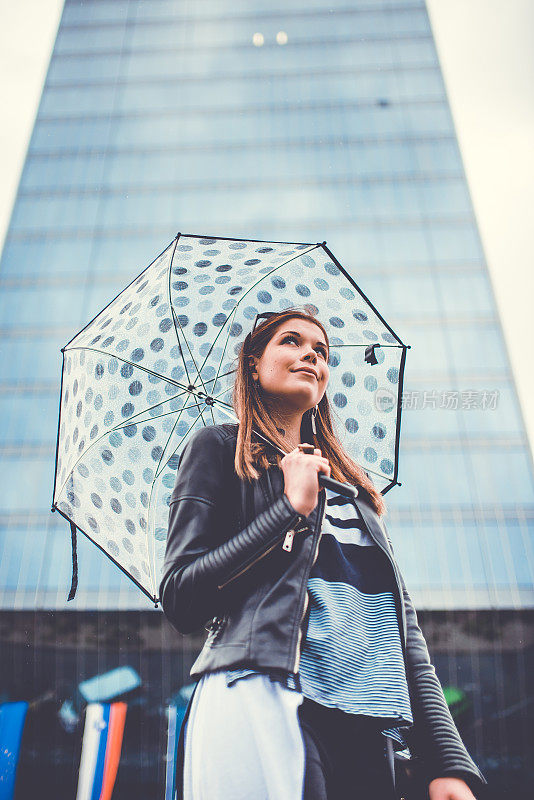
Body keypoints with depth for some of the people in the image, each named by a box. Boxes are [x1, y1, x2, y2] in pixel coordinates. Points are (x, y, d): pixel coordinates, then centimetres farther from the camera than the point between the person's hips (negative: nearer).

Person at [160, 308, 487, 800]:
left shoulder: (353, 486, 21)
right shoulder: (219, 447, 7)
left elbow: (405, 629, 15)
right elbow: (180, 600, -3)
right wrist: (290, 507, -9)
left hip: (370, 731, 5)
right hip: (262, 703, -5)